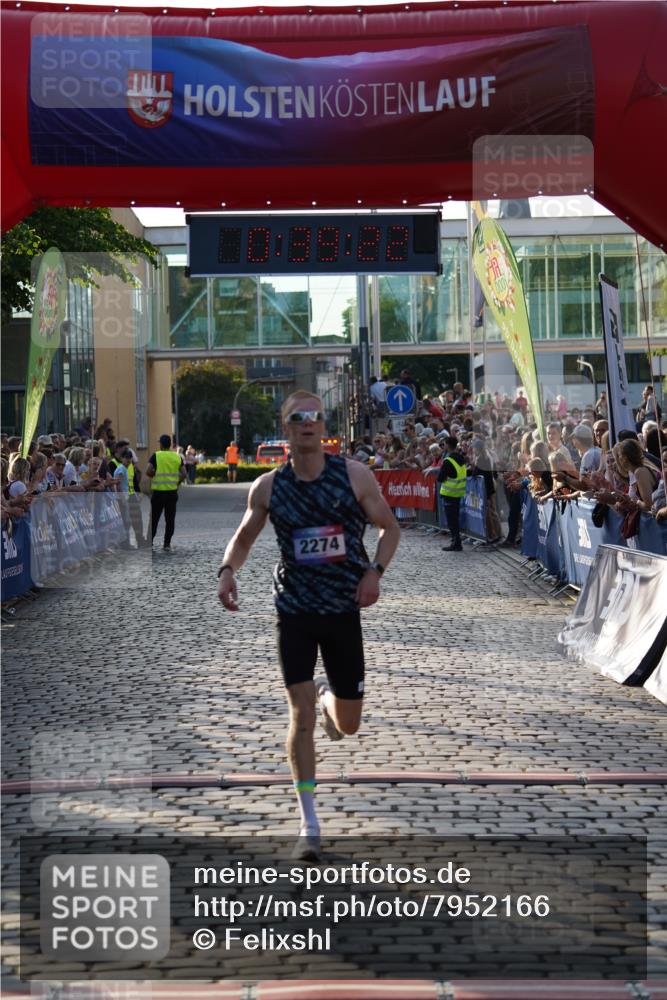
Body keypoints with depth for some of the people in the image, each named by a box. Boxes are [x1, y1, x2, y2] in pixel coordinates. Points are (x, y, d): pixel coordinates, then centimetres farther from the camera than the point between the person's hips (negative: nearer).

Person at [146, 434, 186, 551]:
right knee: (170, 518, 7)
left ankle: (150, 541, 11)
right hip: (172, 492, 2)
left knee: (154, 517, 8)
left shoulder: (156, 456, -6)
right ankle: (167, 544, 6)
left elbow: (148, 472, -15)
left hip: (158, 491, -2)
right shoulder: (177, 457, 4)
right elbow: (183, 474, 0)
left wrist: (154, 476, 5)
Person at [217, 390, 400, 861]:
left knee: (348, 725, 8)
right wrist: (228, 569, -10)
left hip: (344, 609, 0)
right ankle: (309, 825, 5)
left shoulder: (354, 475, -7)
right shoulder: (268, 486, -3)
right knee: (301, 716, -8)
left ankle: (327, 697, 48)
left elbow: (390, 527, 3)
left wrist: (375, 571, -13)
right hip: (295, 610, 0)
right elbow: (244, 537, 10)